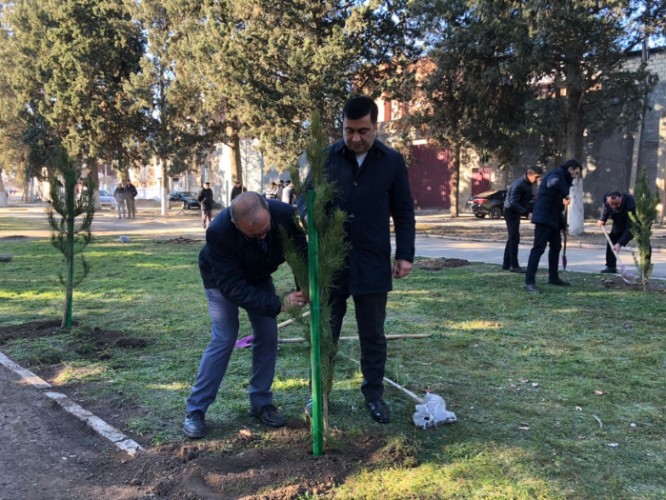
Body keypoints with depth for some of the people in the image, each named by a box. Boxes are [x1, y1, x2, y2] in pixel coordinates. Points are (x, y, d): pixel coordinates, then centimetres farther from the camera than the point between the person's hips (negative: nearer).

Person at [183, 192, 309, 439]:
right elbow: (231, 286, -37)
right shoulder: (218, 231, -41)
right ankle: (195, 409, 1)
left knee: (268, 336, 0)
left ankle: (261, 402, 16)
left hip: (259, 276, 4)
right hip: (223, 278, -4)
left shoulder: (285, 214, -32)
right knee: (224, 338, -12)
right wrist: (278, 304, -43)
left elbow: (301, 251, -14)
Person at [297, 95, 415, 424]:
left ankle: (374, 394, 28)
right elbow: (305, 197, 4)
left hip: (372, 263, 0)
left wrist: (405, 254, -1)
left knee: (373, 335, 12)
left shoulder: (393, 162, 0)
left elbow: (403, 212, 5)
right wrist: (309, 215, -20)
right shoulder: (326, 158, -1)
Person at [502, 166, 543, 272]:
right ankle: (514, 265, -5)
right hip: (511, 212, -10)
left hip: (515, 212, 10)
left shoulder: (527, 184, 7)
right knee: (514, 238, -9)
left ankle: (506, 264, 21)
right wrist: (527, 213, -36)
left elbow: (529, 200, 15)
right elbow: (513, 203, -29)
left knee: (512, 238, 13)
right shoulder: (518, 184, -23)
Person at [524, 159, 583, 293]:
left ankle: (553, 277, 29)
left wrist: (562, 221, 19)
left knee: (556, 246, 17)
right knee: (538, 248, -12)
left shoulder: (563, 178, 22)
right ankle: (529, 282, -13)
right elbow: (553, 184, -37)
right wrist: (565, 195, -24)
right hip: (544, 217, -11)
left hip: (553, 218, 11)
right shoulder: (556, 174, -10)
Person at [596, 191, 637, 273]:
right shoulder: (606, 198, -29)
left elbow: (630, 227, -45)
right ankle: (610, 266, 12)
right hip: (619, 223, 5)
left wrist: (620, 243, -51)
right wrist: (602, 219, -12)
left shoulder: (630, 204, -44)